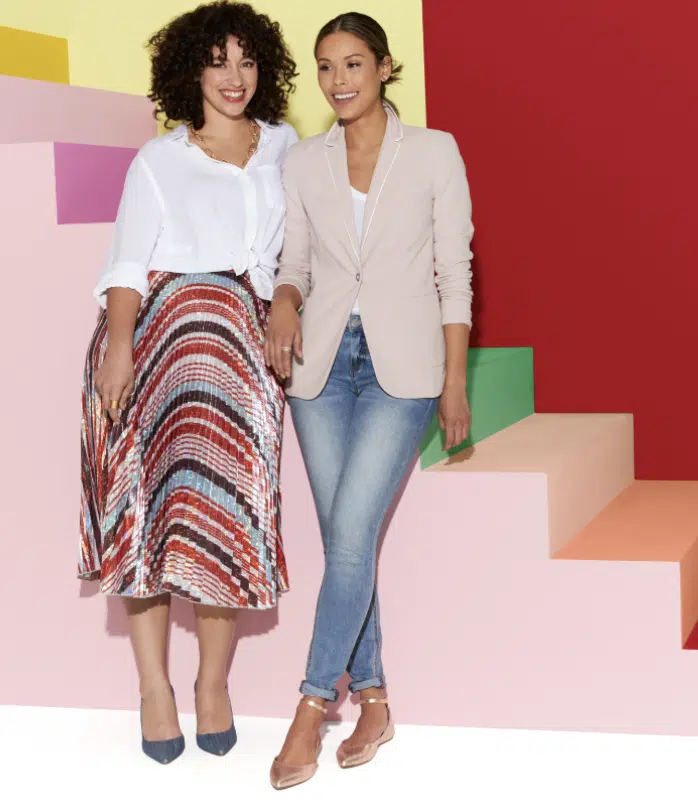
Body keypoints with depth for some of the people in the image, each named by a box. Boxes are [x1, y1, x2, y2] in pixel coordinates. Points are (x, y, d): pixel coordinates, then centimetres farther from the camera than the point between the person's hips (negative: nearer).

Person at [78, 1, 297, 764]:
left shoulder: (283, 148, 15)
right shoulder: (158, 161, 8)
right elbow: (127, 264, 0)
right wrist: (119, 344, -13)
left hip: (240, 341, 2)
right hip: (152, 331, -1)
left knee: (227, 505, -5)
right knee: (146, 502, -4)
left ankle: (214, 680, 8)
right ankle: (154, 685, 4)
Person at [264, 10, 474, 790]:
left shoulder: (434, 153, -1)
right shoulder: (303, 163, 6)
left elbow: (453, 272, 0)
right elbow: (295, 264, 11)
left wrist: (455, 382, -2)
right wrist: (283, 305, -12)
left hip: (402, 364, -3)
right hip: (323, 360, 4)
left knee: (351, 535, -13)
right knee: (345, 540, 6)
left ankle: (312, 705, -4)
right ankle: (373, 702, 18)